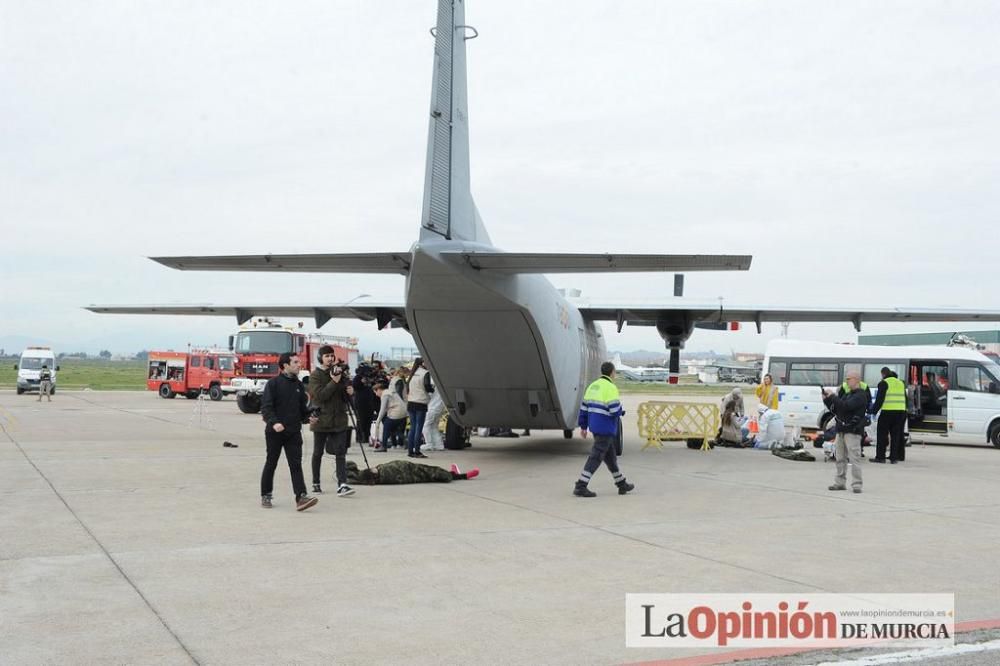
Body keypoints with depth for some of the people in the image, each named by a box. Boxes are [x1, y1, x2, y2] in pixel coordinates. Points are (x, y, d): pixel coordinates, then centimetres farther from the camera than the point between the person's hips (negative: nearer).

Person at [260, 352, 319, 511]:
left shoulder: (298, 385, 11)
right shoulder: (273, 383, -5)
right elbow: (266, 407, -11)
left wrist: (308, 417, 0)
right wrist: (274, 422, -25)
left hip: (294, 432, 4)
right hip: (274, 432, -4)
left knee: (296, 464, -5)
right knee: (271, 464, 9)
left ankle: (301, 497, -11)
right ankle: (265, 496, 21)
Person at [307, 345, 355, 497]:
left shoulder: (340, 372, 11)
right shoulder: (315, 375, -4)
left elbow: (346, 397, 18)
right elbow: (320, 395, -17)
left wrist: (350, 392, -4)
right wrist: (334, 382, -21)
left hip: (339, 420, 3)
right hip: (321, 420, -3)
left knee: (341, 453, -7)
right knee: (318, 453, 10)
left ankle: (342, 485, -13)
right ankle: (316, 483, 23)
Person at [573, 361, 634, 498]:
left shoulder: (593, 386, 10)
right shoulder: (611, 388, -15)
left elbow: (584, 407, 12)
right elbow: (615, 410, -21)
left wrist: (583, 426, 17)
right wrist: (621, 411, 2)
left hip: (595, 426, 9)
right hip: (606, 428, -9)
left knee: (610, 456, 18)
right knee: (596, 457, -7)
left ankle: (621, 484, 29)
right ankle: (580, 486, -11)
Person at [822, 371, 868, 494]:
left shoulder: (860, 396, -9)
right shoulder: (848, 395, 21)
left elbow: (845, 406, -22)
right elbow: (836, 409, 22)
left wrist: (833, 396, -14)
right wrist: (827, 399, 8)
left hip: (853, 432, -9)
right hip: (842, 430, 9)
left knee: (854, 458, -11)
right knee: (840, 458, 11)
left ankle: (857, 485, -10)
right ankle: (840, 483, 18)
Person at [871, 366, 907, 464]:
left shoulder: (883, 383, -4)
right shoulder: (901, 383, 18)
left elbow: (879, 399, -9)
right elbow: (905, 399, 21)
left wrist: (874, 411, -3)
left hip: (888, 412, -6)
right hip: (901, 411, 6)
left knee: (882, 434, 2)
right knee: (896, 435, 10)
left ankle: (880, 457, 1)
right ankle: (894, 457, 10)